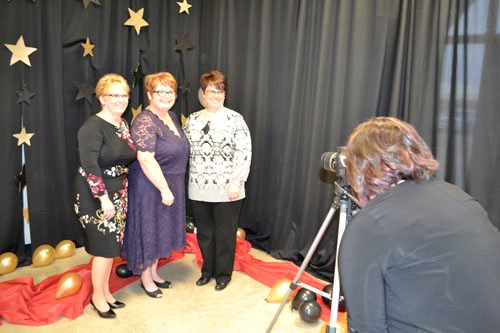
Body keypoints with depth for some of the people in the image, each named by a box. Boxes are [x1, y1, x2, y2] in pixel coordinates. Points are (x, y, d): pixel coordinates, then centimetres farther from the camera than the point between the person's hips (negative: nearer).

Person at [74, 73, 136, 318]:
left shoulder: (123, 125, 7)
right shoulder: (93, 126, -16)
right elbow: (90, 165, -22)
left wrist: (121, 194, 10)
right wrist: (104, 198, -24)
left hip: (118, 194, 7)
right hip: (97, 195, -7)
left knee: (112, 245, 16)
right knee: (105, 247, 1)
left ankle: (105, 292, 32)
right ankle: (97, 297, 22)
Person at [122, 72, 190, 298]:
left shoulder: (172, 117, 7)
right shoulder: (145, 122, -20)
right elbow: (146, 160, -27)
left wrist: (171, 188, 16)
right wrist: (164, 189, -25)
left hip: (170, 186, 9)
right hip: (150, 187, -8)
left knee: (161, 230, 19)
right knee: (148, 230, 7)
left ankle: (154, 272, 36)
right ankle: (145, 278, 26)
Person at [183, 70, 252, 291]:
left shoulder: (235, 119, -5)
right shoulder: (192, 119, 9)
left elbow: (244, 153, -10)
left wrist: (237, 182, -16)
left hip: (226, 189, -4)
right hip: (198, 189, 4)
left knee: (225, 234, 8)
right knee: (204, 232, 15)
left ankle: (223, 274, 27)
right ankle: (207, 270, 34)